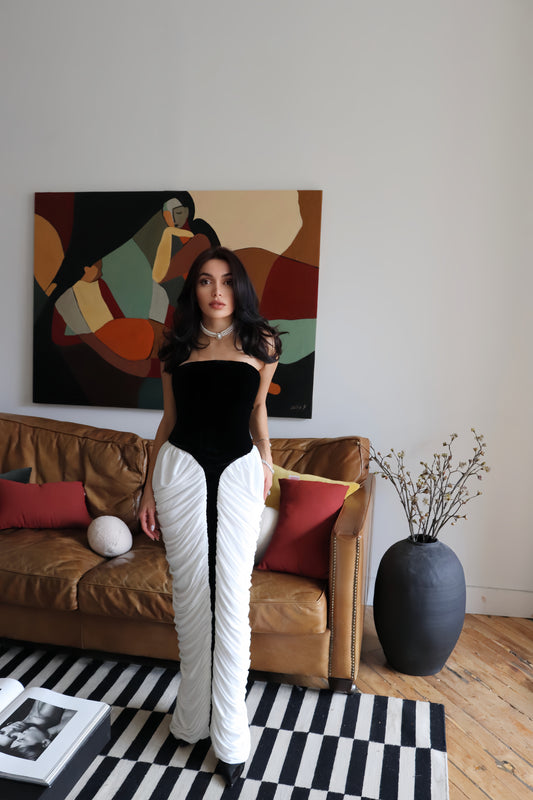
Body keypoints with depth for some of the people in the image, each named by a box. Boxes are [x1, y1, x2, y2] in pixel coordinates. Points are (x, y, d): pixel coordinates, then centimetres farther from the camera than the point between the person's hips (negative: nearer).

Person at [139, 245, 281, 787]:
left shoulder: (260, 343, 5)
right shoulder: (177, 347, 7)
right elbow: (169, 421, 11)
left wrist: (266, 457, 24)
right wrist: (149, 490, 9)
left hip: (238, 472, -1)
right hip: (181, 469, 1)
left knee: (232, 600, -1)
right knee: (190, 595, 7)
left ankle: (230, 735, 14)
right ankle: (193, 714, 27)